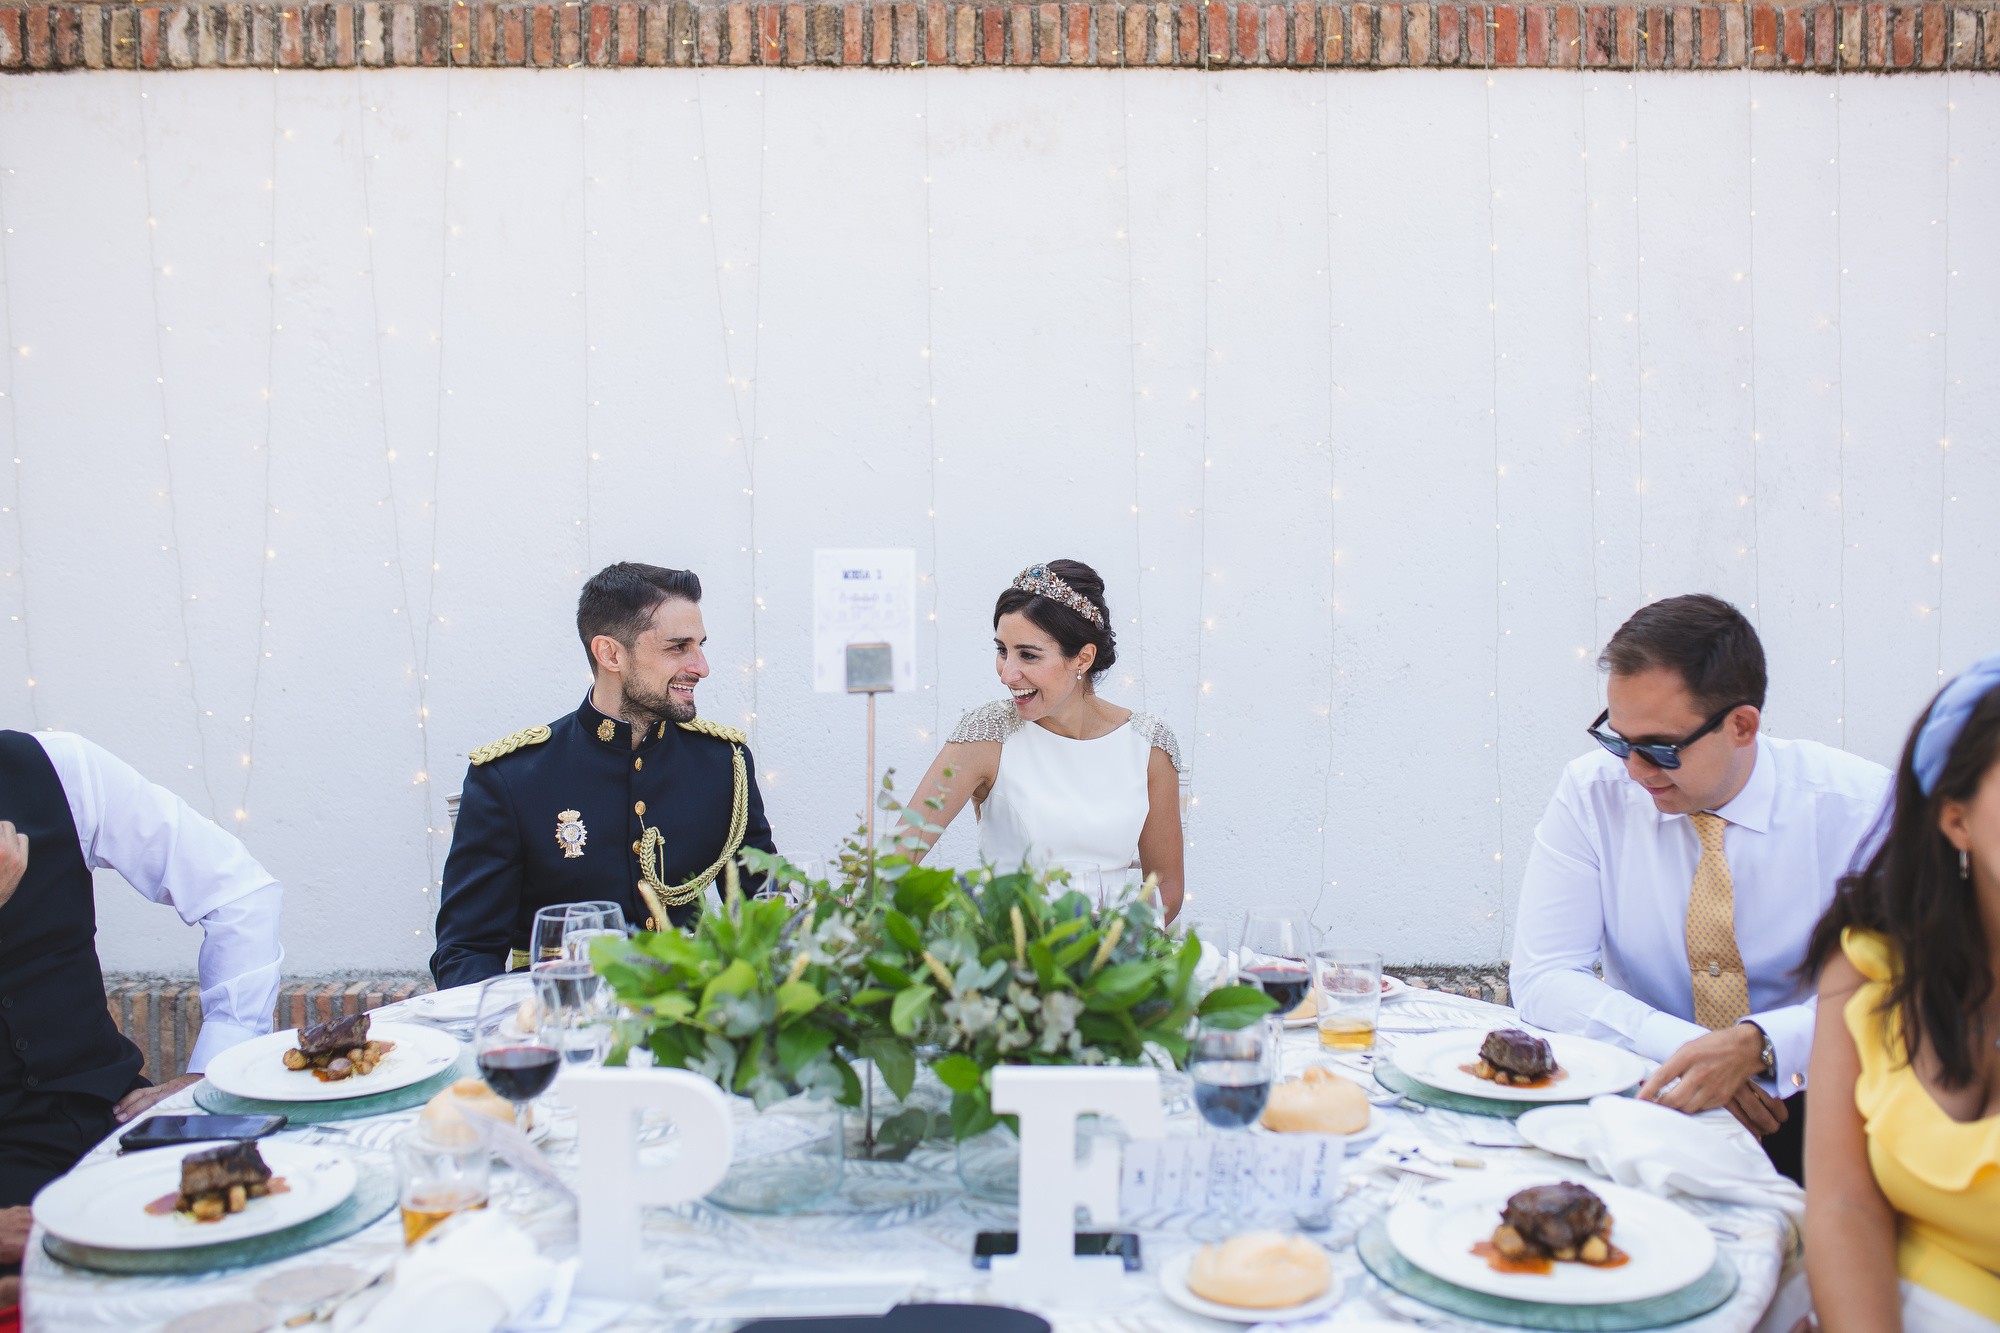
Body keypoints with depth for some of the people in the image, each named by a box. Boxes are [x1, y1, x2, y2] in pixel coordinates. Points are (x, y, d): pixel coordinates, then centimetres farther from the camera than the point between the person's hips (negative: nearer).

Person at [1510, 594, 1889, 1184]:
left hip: (1804, 1102, 0)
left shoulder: (1860, 805, -8)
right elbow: (1543, 979, -7)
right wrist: (1684, 1048, -22)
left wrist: (1756, 1047, -29)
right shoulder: (1593, 791, -6)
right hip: (1650, 1090, 1)